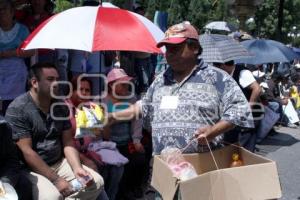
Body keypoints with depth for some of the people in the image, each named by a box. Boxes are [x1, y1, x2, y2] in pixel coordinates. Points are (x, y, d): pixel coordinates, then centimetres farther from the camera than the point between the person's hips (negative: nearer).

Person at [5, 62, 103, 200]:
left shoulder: (61, 107, 7)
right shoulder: (17, 109, -15)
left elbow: (68, 142, 7)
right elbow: (26, 151, -19)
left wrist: (77, 168, -11)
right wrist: (55, 179, -21)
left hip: (59, 163, 7)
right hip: (30, 169, -7)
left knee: (97, 182, -5)